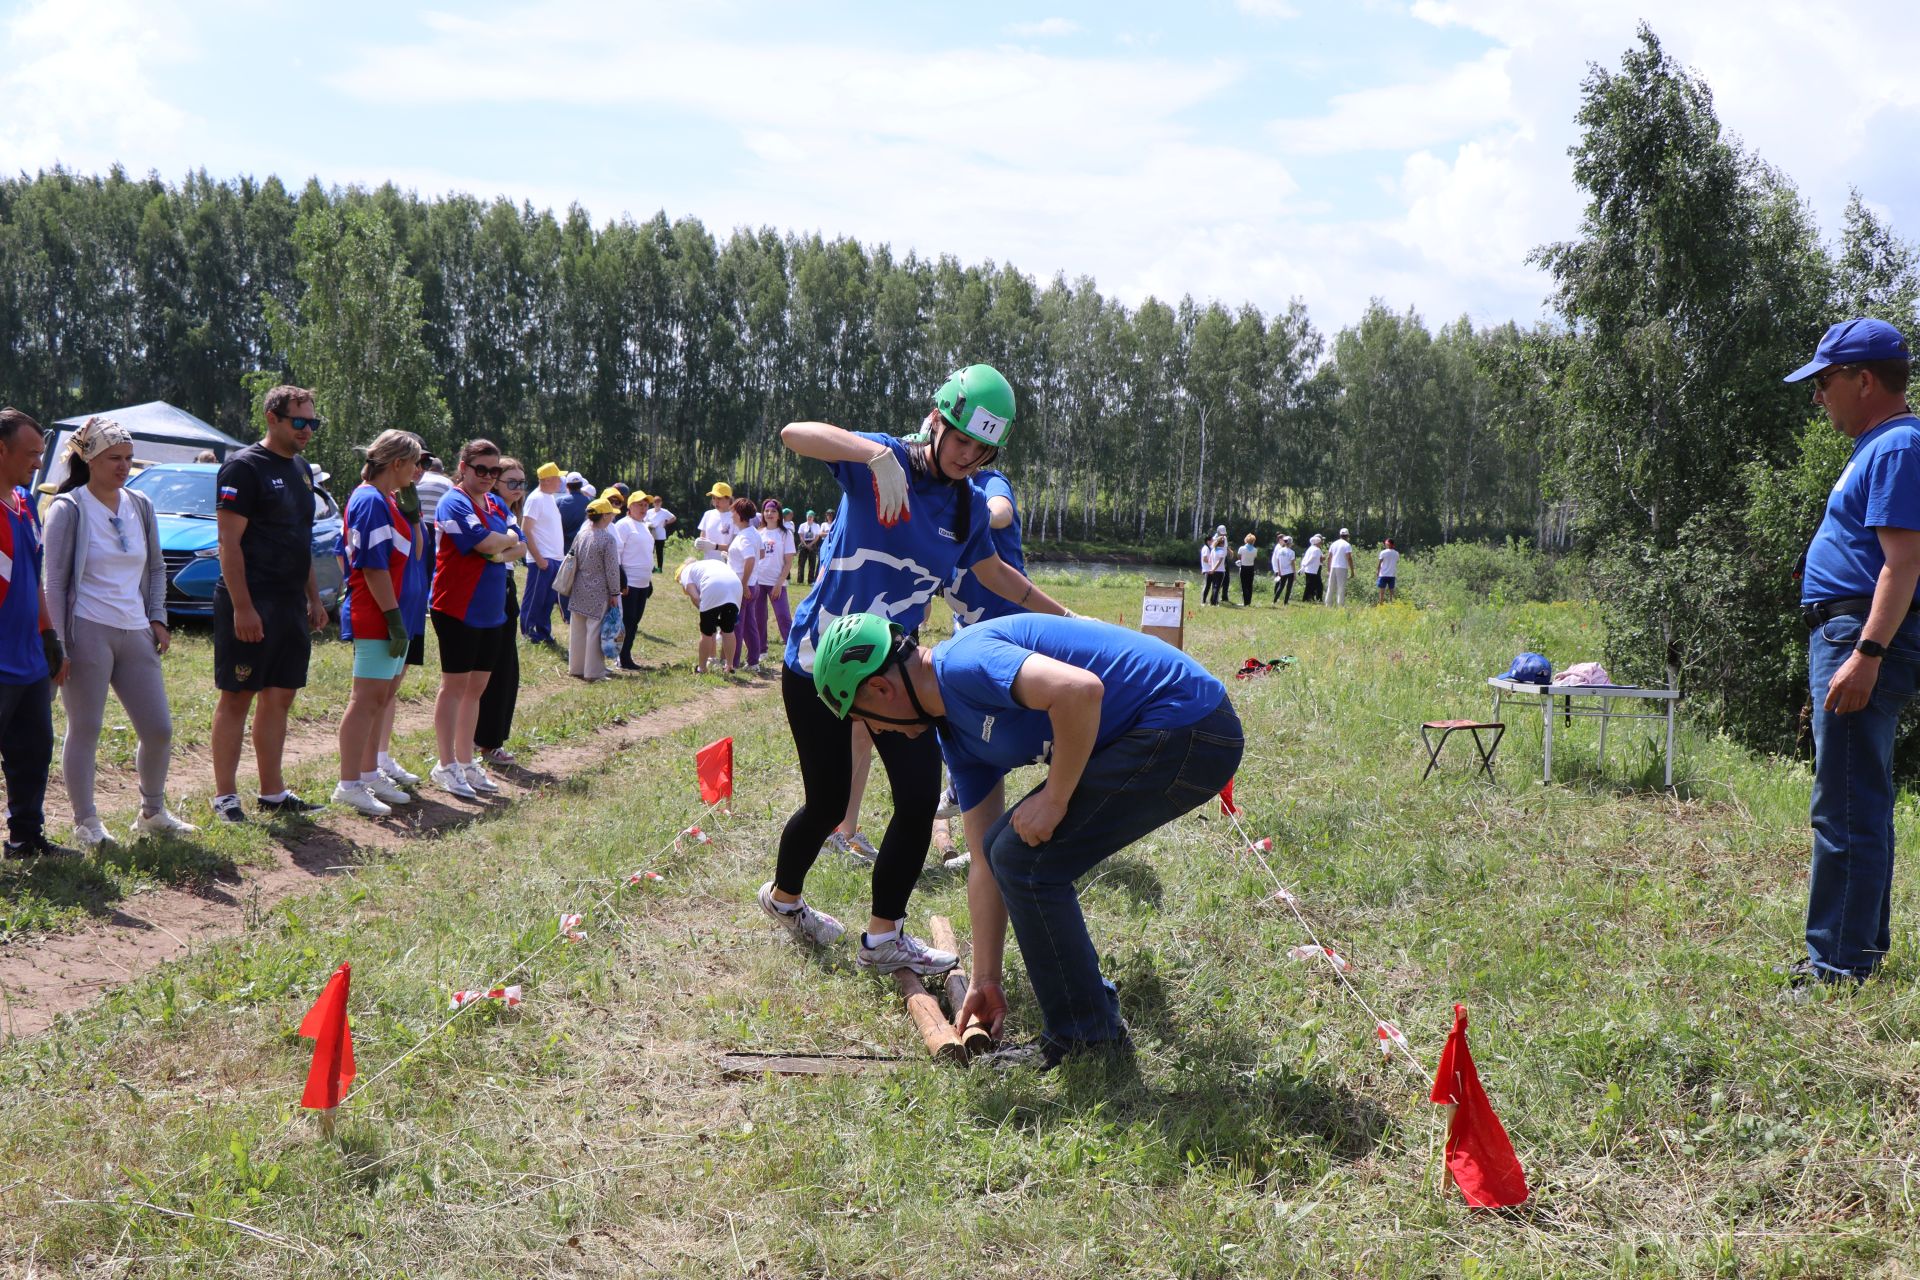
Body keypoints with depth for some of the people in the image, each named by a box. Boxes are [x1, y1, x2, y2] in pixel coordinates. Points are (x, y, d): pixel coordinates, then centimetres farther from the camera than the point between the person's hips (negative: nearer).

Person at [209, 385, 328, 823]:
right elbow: (229, 543, -15)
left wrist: (314, 599, 18)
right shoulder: (244, 467, -10)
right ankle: (224, 795, 4)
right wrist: (242, 607, -20)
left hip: (291, 605, 8)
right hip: (251, 603, -8)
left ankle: (272, 792, 18)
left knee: (280, 697, 11)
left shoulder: (301, 470, 15)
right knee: (236, 697, -2)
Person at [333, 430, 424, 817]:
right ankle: (349, 785, -4)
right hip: (375, 619, -11)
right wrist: (394, 619, -21)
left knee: (383, 697, 16)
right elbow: (374, 567, -21)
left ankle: (370, 774, 26)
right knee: (367, 699, -7)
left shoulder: (386, 500, 15)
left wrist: (412, 515, 9)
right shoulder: (371, 501, -17)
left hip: (389, 615, 11)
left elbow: (408, 552, 21)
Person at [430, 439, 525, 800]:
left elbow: (521, 547, 7)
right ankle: (446, 766, 6)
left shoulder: (496, 505, 14)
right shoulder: (455, 503, -12)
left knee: (476, 688, 12)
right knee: (455, 685, -1)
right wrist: (508, 538, -2)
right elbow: (485, 543, -23)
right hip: (458, 607, -8)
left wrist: (501, 553, -13)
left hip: (492, 611, 8)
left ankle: (466, 762, 20)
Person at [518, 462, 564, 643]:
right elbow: (525, 531, -15)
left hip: (555, 559, 8)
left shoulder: (552, 499, 14)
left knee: (548, 600, 11)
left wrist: (561, 554, 13)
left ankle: (544, 632, 18)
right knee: (534, 600, -1)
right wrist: (538, 558, -18)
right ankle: (528, 632, 6)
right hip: (542, 560, -8)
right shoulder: (535, 499, -12)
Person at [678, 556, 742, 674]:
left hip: (714, 588, -5)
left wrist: (703, 611, 15)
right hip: (736, 585, 5)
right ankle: (730, 667, 25)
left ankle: (702, 668, 18)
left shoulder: (686, 571, 22)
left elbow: (694, 596, 4)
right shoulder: (712, 563, 40)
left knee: (707, 632, 9)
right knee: (728, 630, 19)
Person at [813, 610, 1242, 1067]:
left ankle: (1087, 1040, 5)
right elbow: (987, 863, 18)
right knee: (1008, 852, 15)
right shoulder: (956, 732, 14)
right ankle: (1091, 1010, 28)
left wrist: (1055, 798, -19)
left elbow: (1080, 690, -33)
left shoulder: (965, 662, -16)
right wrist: (986, 981, 21)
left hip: (1188, 732, -10)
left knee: (1027, 861, -8)